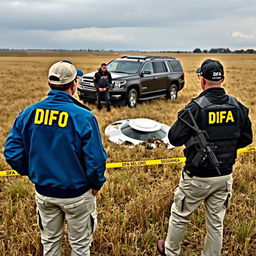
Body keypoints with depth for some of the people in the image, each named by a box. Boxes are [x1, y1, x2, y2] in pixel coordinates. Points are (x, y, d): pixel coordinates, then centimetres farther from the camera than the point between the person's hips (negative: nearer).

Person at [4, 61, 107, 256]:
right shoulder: (83, 117, -21)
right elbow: (96, 159, -21)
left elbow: (12, 152, -5)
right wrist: (97, 184, -2)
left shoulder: (28, 113, -9)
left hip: (43, 192, 4)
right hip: (76, 194, -4)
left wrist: (31, 172, 11)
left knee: (50, 240, 26)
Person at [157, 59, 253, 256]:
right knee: (216, 222, 17)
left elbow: (174, 138, -17)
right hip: (225, 176, 5)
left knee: (180, 216, 17)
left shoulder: (196, 107, -19)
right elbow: (246, 139, 7)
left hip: (198, 177, -4)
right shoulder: (238, 107, -3)